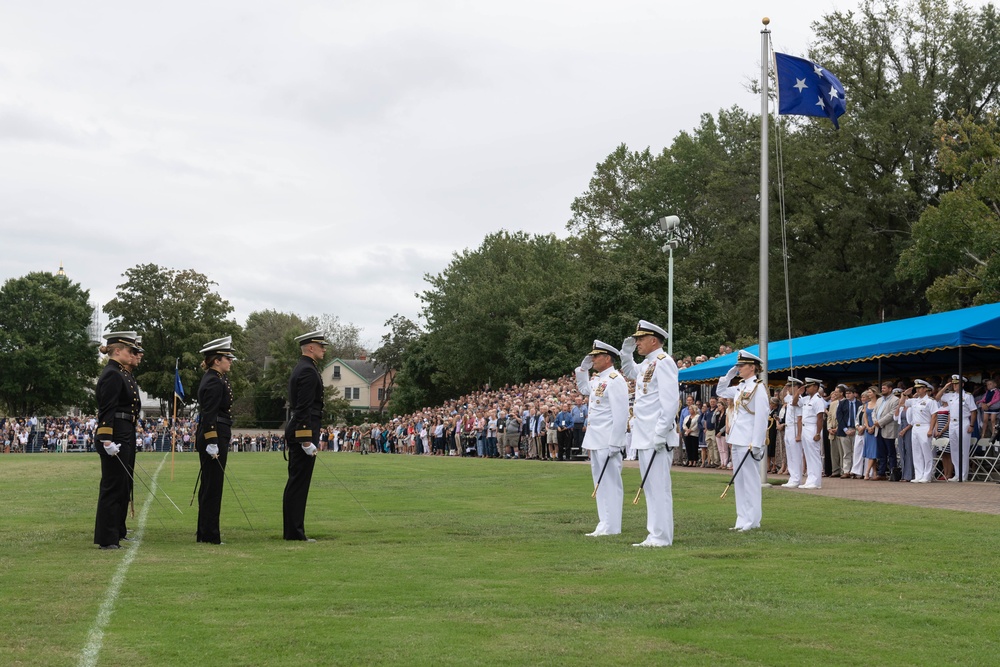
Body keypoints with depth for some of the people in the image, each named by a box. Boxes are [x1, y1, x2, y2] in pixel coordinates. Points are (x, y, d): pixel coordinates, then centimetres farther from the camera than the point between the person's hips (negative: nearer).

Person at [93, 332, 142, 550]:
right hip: (116, 437, -11)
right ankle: (107, 539, -1)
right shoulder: (112, 375, -15)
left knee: (123, 484, 17)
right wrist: (107, 441, -24)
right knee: (112, 486, -6)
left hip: (126, 437, 11)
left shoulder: (122, 374, 16)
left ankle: (118, 531, 27)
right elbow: (106, 411, -21)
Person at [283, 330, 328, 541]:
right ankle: (295, 532, -5)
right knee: (299, 482, -7)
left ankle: (292, 530, 16)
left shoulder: (301, 369, 18)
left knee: (295, 482, 12)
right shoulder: (308, 371, -14)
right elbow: (304, 408, -21)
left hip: (295, 431, 11)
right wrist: (307, 440, -23)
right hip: (304, 430, -11)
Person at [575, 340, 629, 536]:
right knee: (600, 483, 12)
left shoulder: (615, 380, -14)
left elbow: (621, 415, -19)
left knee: (610, 483, -5)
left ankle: (611, 527, -2)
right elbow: (583, 388, 36)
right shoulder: (597, 379, 14)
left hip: (607, 443, -10)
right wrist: (583, 368, 19)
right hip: (595, 441, 10)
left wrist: (614, 444, -22)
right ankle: (605, 523, 19)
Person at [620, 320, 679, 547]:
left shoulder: (663, 362, -11)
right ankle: (655, 535, 16)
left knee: (659, 486, -7)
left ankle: (662, 537, -4)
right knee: (650, 487, 11)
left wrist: (661, 433, -23)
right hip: (643, 437, 10)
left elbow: (670, 400, -19)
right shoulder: (646, 364, 17)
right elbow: (629, 372, 41)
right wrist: (626, 352, 22)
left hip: (656, 437, -10)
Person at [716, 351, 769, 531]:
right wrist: (729, 375, 16)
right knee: (739, 480, 11)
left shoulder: (758, 388, -10)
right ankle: (742, 520, 17)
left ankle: (752, 521, 0)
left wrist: (757, 444, -20)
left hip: (748, 442, -9)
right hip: (737, 440, 9)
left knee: (750, 480, -4)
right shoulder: (740, 387, 14)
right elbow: (720, 391, 30)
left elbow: (761, 418, -16)